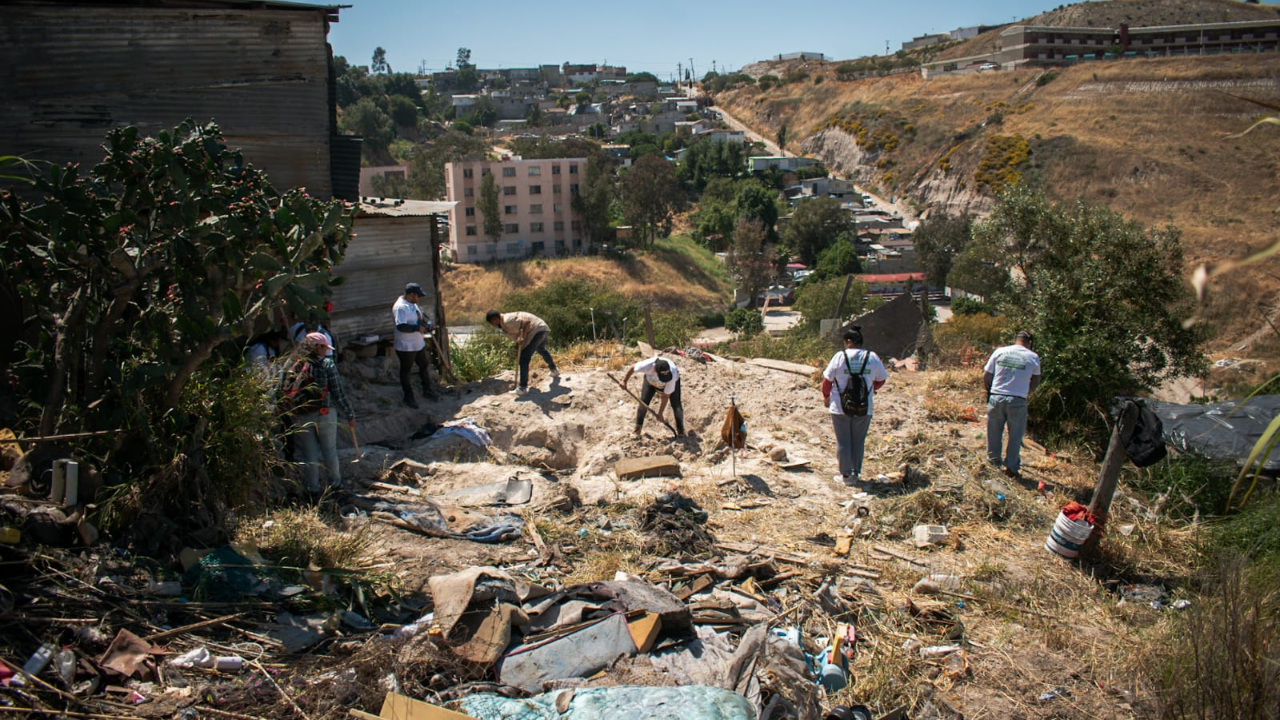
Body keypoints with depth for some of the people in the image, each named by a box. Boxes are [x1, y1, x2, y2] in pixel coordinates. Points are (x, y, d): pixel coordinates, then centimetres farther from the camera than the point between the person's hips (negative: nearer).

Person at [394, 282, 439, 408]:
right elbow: (401, 326, -33)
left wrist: (427, 324, 3)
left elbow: (420, 316, 22)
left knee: (424, 366, 21)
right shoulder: (400, 307, -24)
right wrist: (417, 328, -29)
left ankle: (427, 390, 38)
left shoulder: (413, 304, 7)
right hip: (406, 347, -10)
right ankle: (408, 397, 18)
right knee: (406, 371, 7)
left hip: (419, 344, 10)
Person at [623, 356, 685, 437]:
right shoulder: (648, 365, -44)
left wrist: (660, 413, -26)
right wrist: (624, 381, -30)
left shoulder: (672, 376, -43)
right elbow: (632, 368, -25)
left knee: (676, 404, -12)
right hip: (651, 379, 2)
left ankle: (680, 431, -1)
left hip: (672, 382, -2)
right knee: (643, 401, -7)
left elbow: (666, 396, -32)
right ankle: (638, 427, 9)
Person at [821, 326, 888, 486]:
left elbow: (827, 380, -4)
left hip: (840, 407, -2)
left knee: (843, 441, 9)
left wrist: (826, 397, 13)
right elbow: (881, 380, 7)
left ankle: (846, 474, 14)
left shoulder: (839, 356, -10)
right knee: (858, 441, 14)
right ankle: (856, 473, 20)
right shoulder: (872, 358, -4)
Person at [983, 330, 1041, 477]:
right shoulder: (1033, 357, -3)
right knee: (1015, 435, 11)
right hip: (1017, 401, -2)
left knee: (994, 432, 18)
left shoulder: (999, 351, 1)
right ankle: (1011, 466, 15)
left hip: (996, 398, 2)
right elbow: (1035, 381, 11)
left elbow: (986, 376, 3)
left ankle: (993, 460, 33)